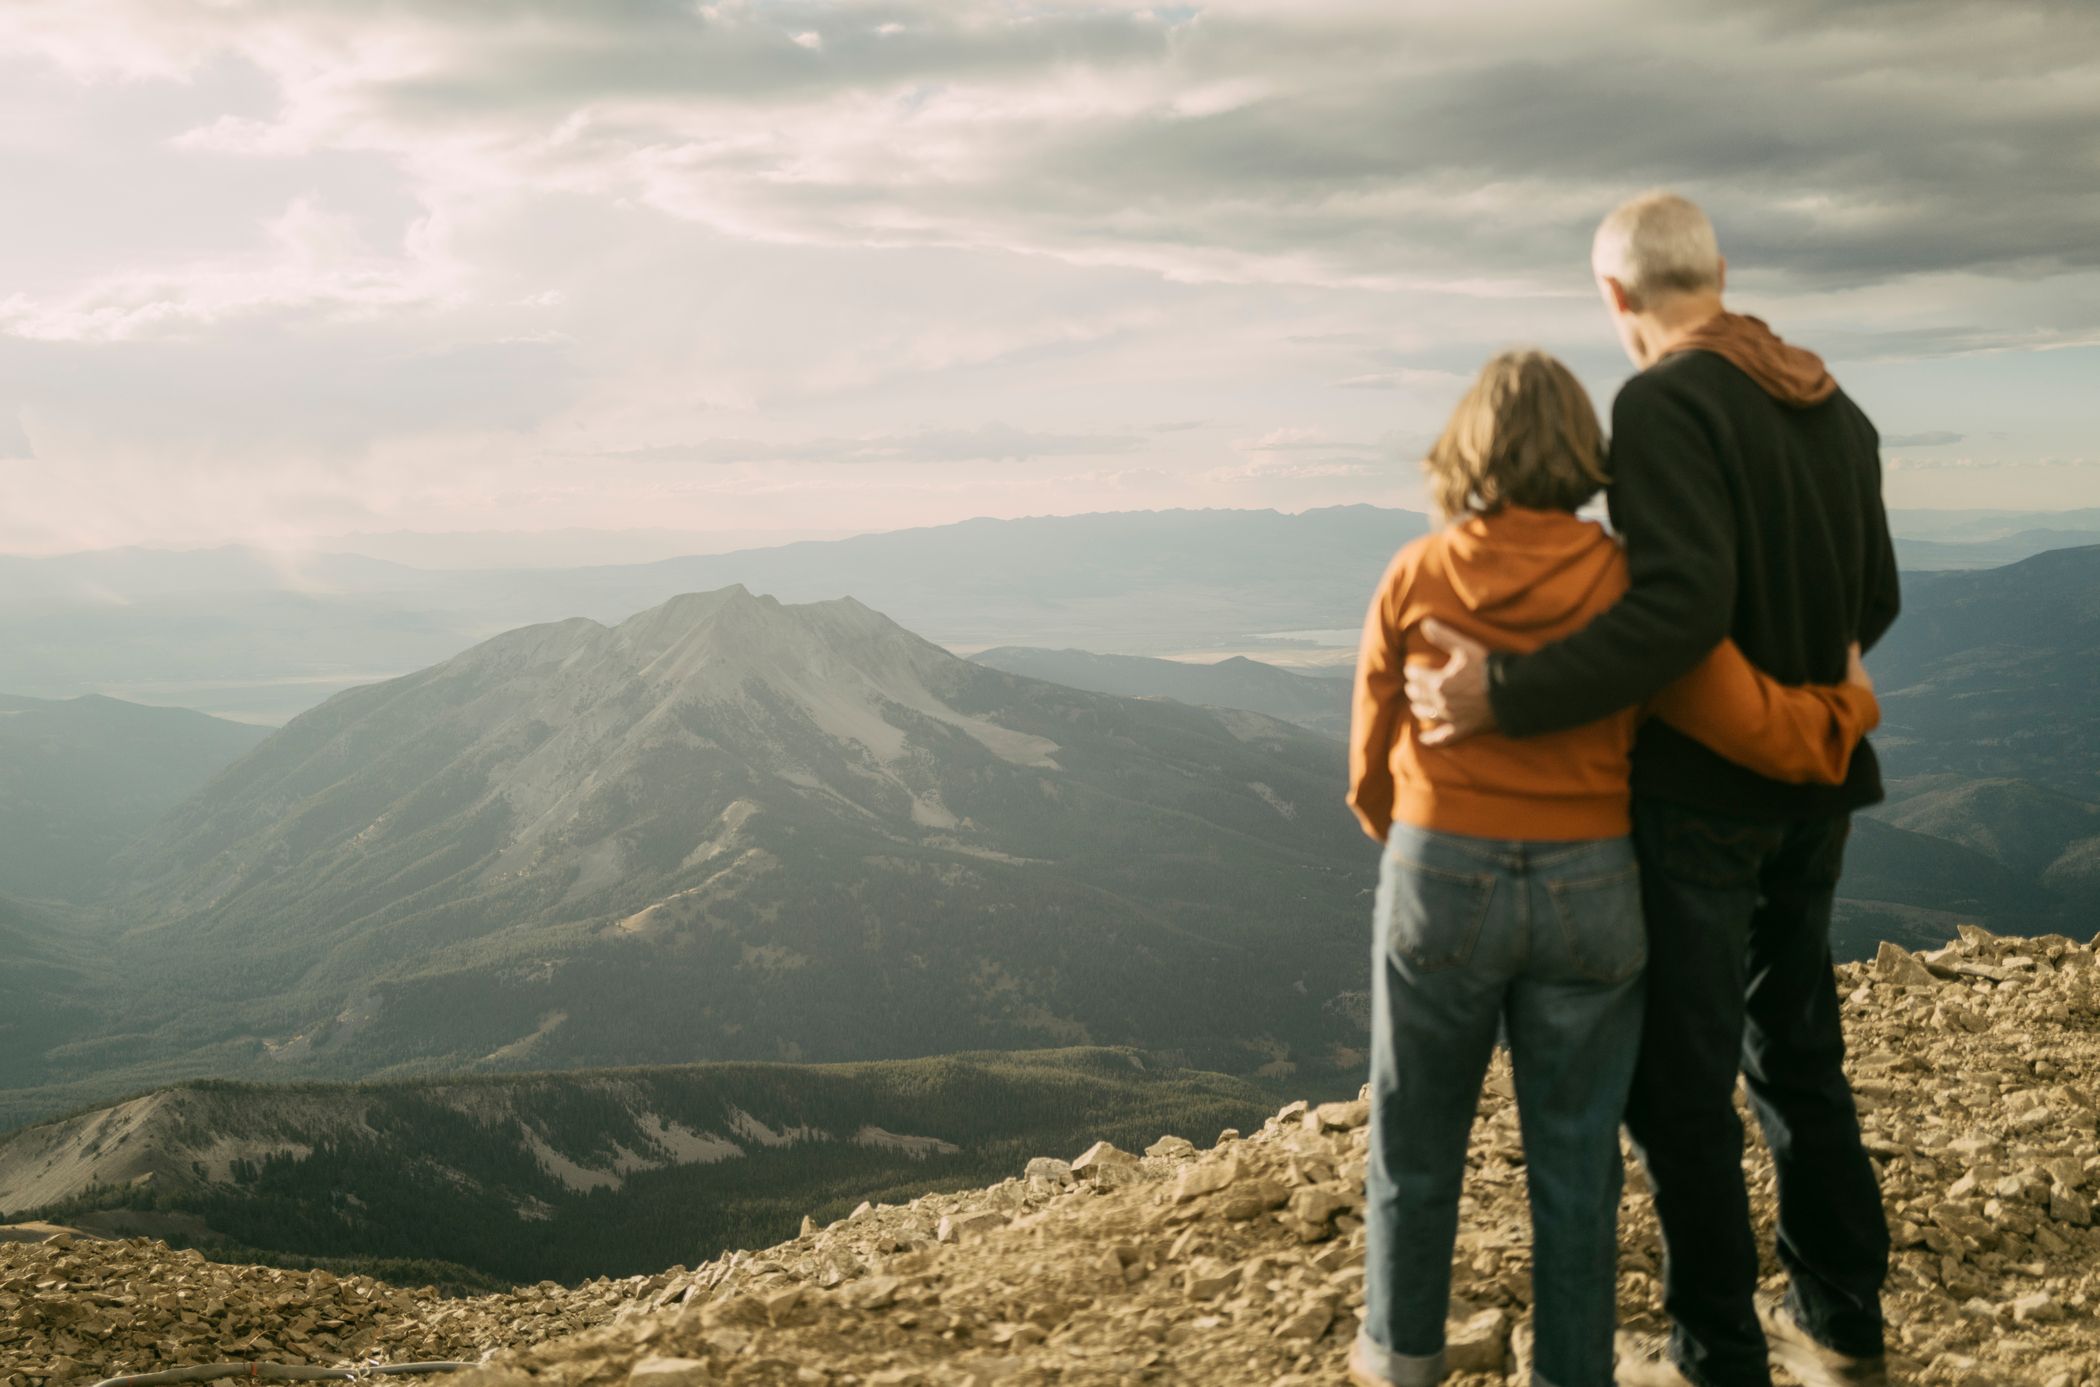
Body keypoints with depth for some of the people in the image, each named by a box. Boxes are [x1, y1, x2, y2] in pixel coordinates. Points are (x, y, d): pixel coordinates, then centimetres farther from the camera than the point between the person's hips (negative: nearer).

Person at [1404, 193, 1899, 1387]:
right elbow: (1874, 600, 14)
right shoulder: (1835, 409, 7)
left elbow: (1680, 605, -30)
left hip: (1699, 794, -8)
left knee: (1681, 1081, 3)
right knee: (1799, 1046, 20)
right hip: (1815, 790, 8)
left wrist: (1508, 693, -30)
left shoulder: (1665, 405, -17)